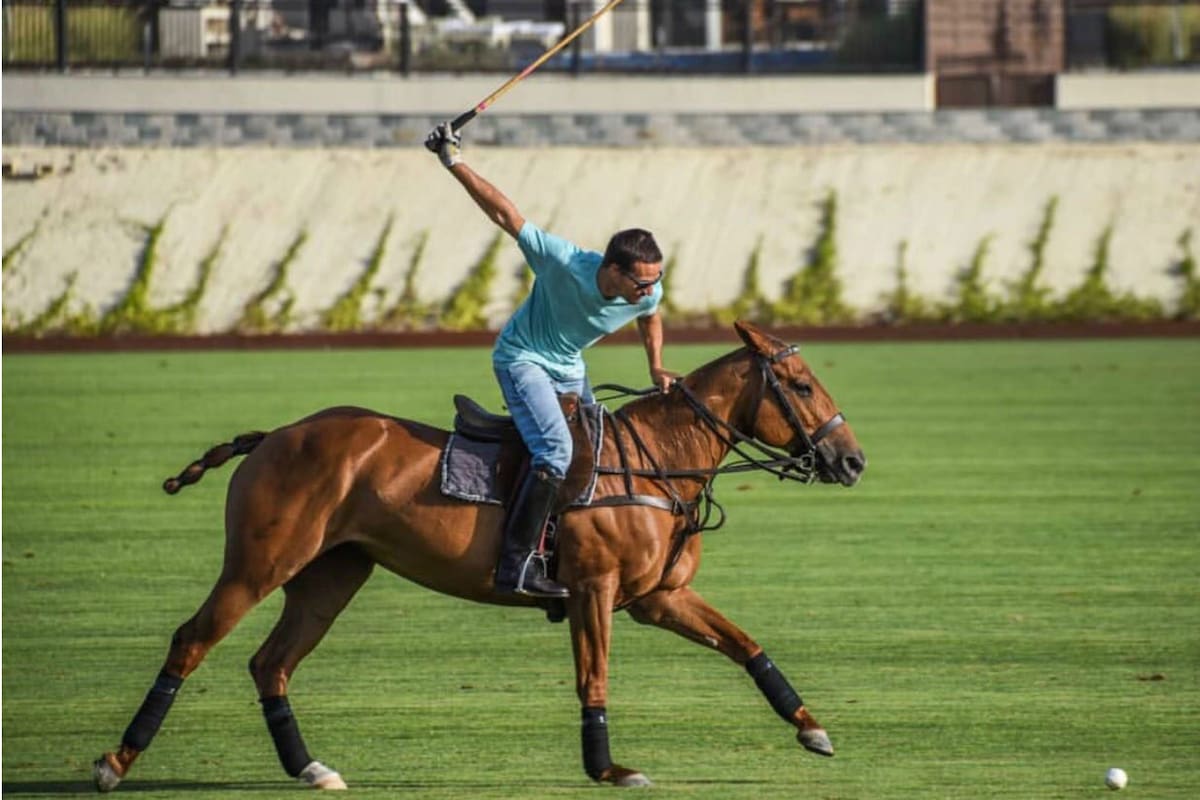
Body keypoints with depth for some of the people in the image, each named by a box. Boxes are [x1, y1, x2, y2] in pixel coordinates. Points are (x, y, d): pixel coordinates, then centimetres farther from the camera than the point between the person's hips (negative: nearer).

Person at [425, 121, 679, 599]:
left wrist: (656, 368, -1)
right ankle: (518, 565, -30)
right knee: (555, 451, -26)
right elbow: (504, 214, -26)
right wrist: (455, 165, -28)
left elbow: (650, 319, 11)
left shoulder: (646, 294, -17)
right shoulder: (562, 262, -32)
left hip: (569, 368, 7)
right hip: (522, 359, -7)